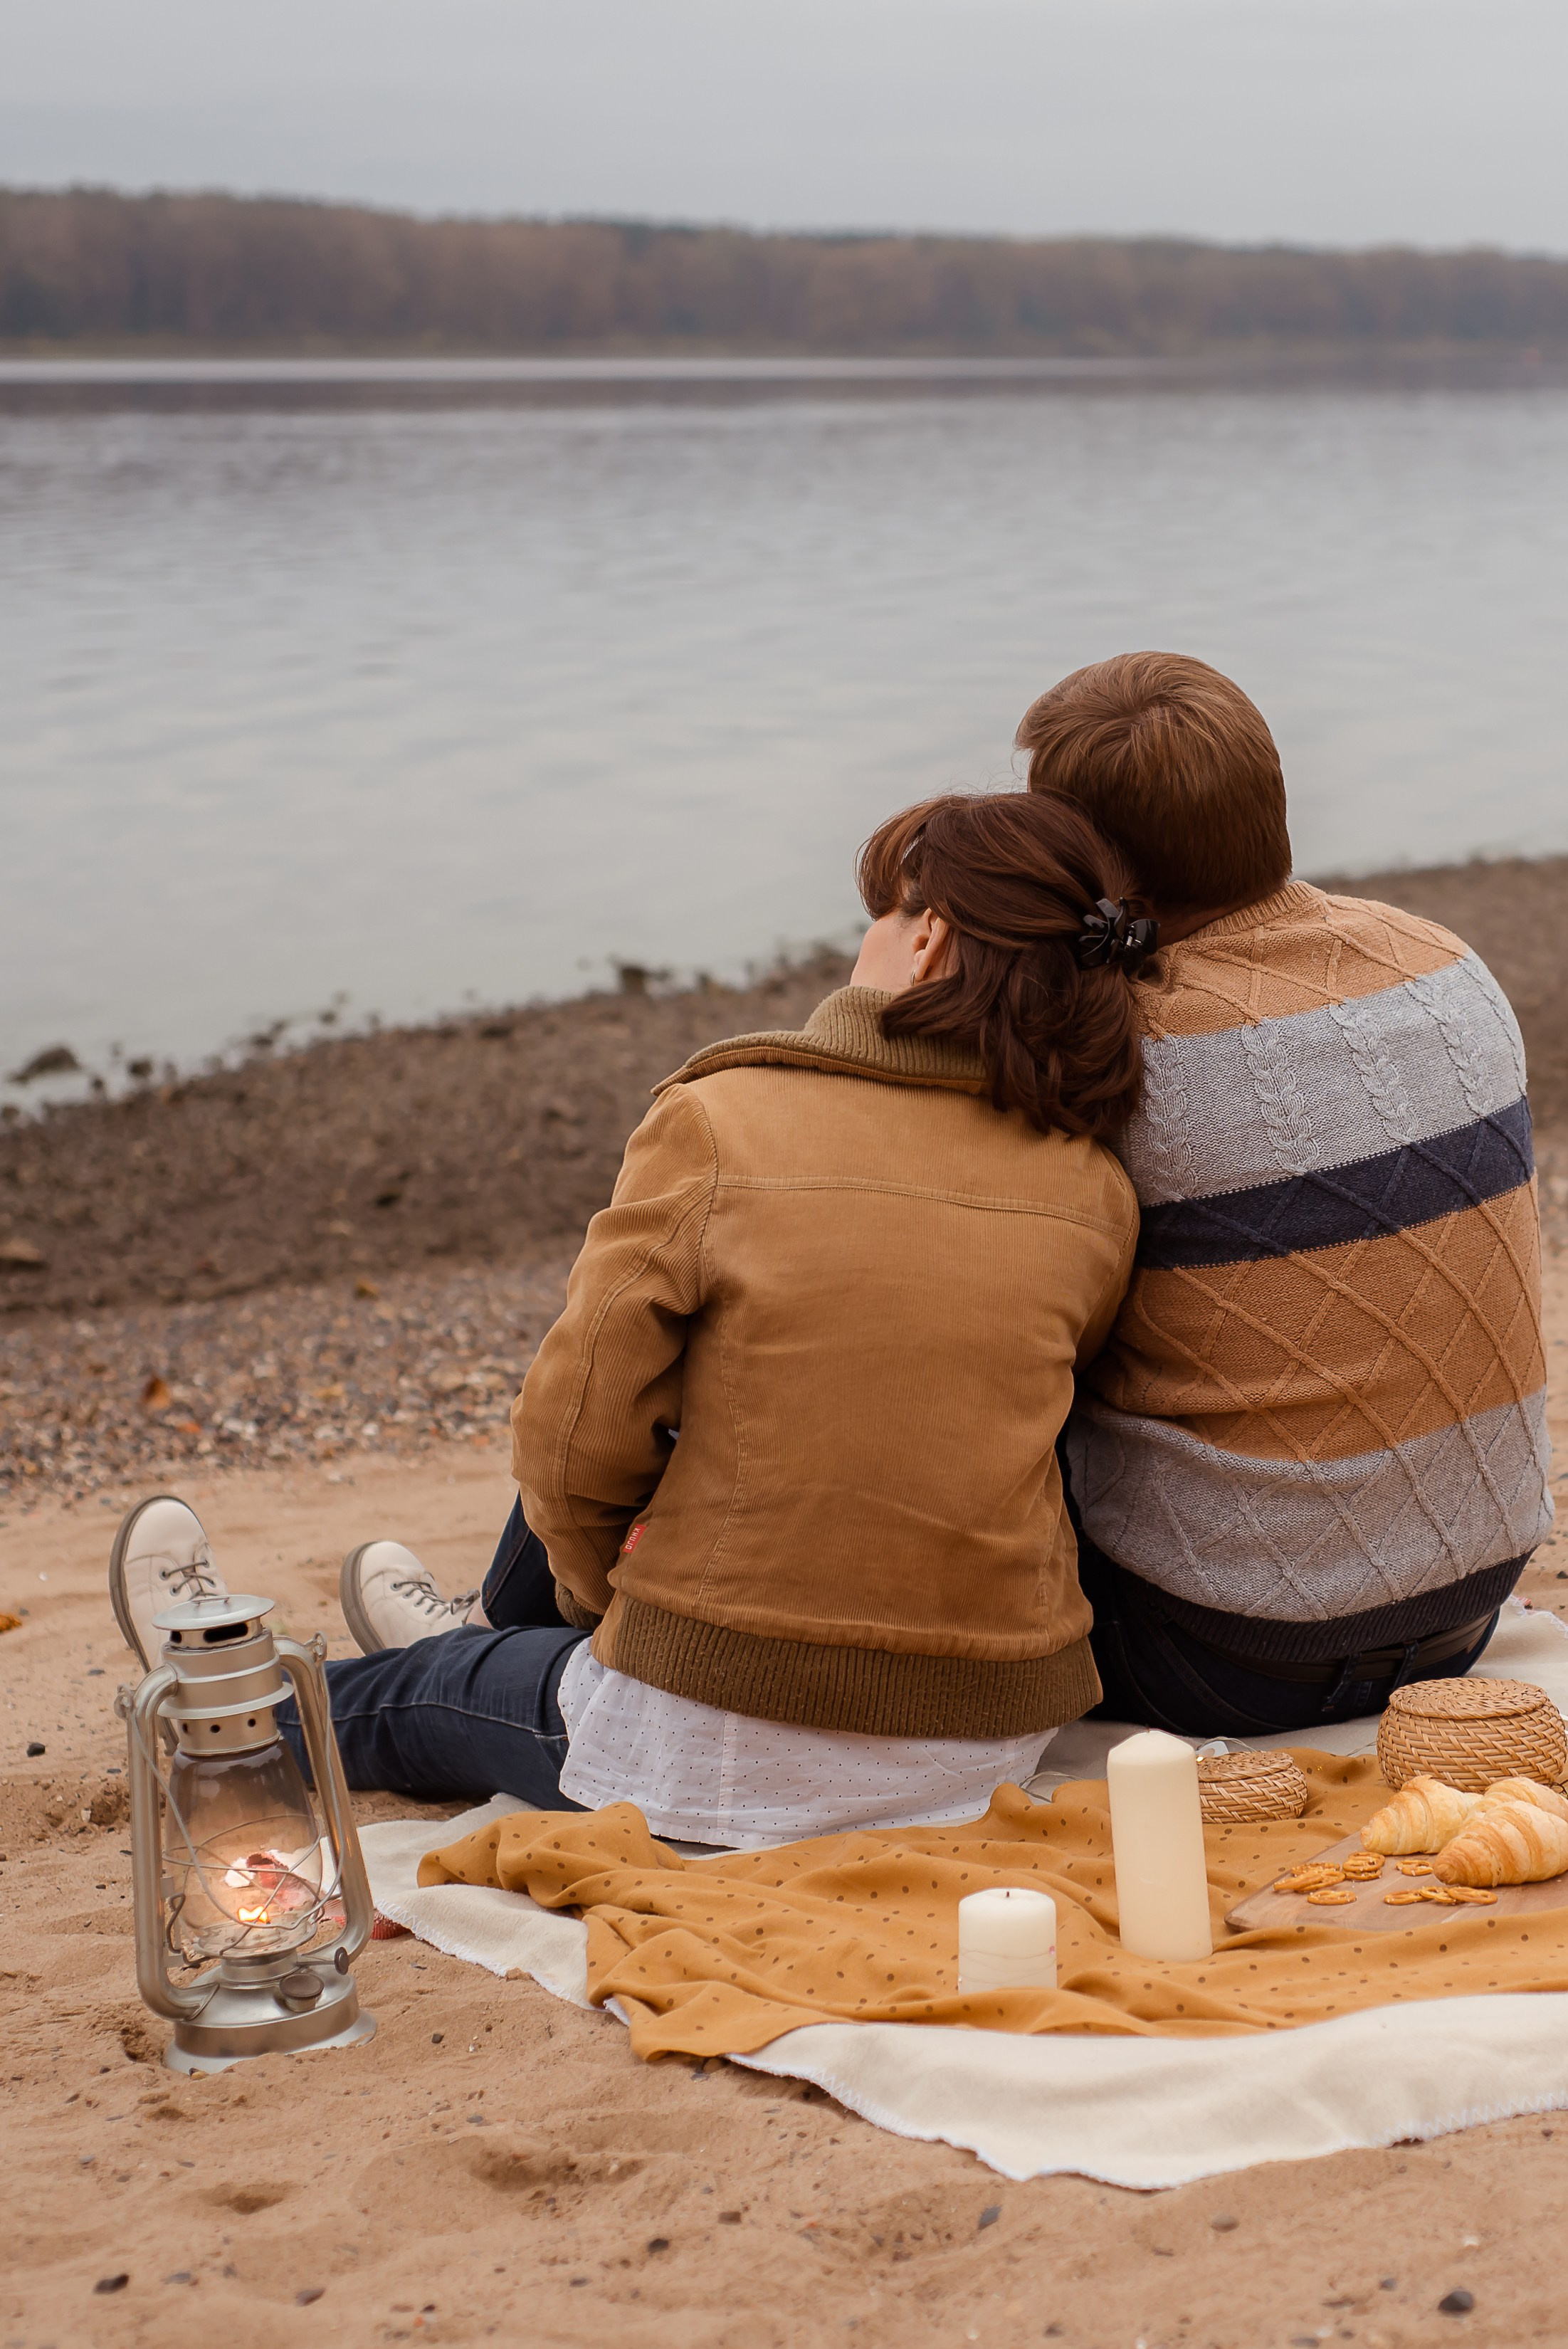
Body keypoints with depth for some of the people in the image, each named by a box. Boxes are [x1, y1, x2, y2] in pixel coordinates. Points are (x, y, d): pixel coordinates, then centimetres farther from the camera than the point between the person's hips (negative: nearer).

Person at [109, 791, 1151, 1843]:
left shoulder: (720, 1124, -13)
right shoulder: (1098, 1196, -2)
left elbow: (578, 1435, -12)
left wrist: (595, 1592, 10)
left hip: (725, 1760, -5)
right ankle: (494, 1635, 63)